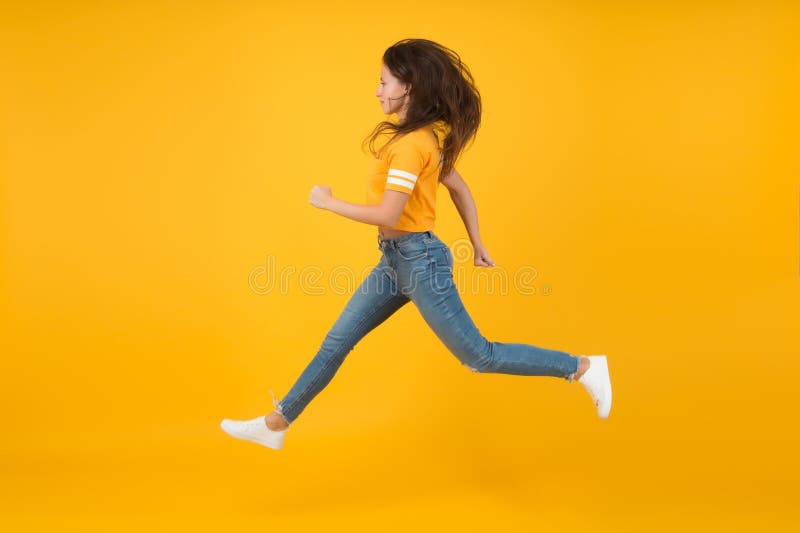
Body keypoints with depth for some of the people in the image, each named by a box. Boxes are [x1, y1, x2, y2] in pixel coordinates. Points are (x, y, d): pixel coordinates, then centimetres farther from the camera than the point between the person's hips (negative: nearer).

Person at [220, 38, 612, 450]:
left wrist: (326, 202, -13)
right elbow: (458, 187, 15)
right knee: (336, 342, 13)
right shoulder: (428, 136, 8)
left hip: (418, 260, -10)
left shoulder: (411, 143, -21)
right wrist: (477, 245, 21)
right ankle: (276, 424, 24)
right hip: (395, 259, 10)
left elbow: (388, 216, -26)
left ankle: (582, 368, 14)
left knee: (479, 357, 1)